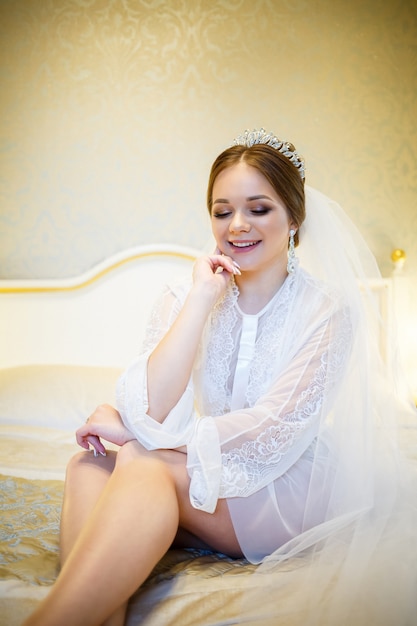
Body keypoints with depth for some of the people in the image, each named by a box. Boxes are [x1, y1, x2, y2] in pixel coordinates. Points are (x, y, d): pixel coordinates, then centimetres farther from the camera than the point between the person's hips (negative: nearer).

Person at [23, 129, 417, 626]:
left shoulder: (327, 305, -10)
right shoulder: (183, 296, -1)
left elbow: (275, 433, -19)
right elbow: (149, 412, -15)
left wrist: (134, 432, -19)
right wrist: (203, 299, -19)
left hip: (298, 487, -4)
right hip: (208, 478, 4)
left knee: (142, 461, -30)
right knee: (90, 465, -26)